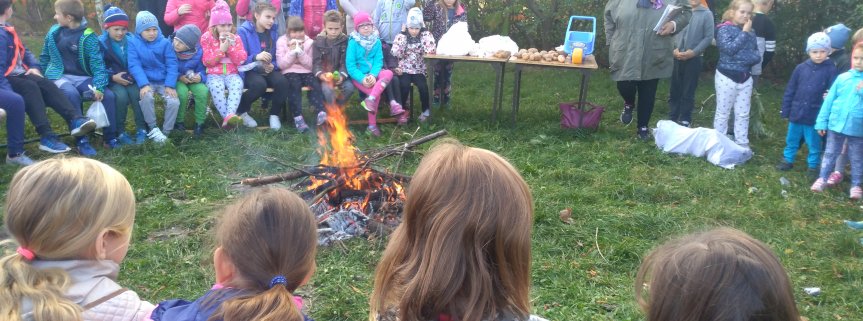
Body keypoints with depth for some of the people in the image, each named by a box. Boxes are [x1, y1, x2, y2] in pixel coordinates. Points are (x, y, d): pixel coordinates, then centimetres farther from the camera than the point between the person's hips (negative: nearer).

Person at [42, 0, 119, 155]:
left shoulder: (88, 36, -6)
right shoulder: (54, 32, 4)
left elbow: (97, 62, -12)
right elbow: (44, 57, 17)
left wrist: (99, 86, -24)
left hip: (83, 78, 0)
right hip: (60, 76, 0)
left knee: (108, 95, -23)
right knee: (72, 94, -34)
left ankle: (110, 137, -9)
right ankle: (81, 141, -29)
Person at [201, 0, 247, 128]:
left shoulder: (235, 38, 9)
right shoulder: (207, 37, 2)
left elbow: (241, 60, 1)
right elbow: (207, 62, -4)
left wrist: (231, 47, -12)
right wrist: (221, 49, -14)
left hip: (232, 73, 2)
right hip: (214, 74, -1)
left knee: (238, 84, -34)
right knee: (216, 87, -36)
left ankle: (230, 115, -48)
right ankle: (228, 116, -41)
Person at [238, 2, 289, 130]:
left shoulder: (273, 33, 10)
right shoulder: (244, 31, -6)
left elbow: (277, 58, 13)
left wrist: (273, 66, -10)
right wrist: (256, 57, -28)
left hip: (268, 70, 4)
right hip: (249, 70, -4)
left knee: (282, 82, -28)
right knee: (260, 84, -36)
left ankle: (274, 114, -4)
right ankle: (240, 111, -7)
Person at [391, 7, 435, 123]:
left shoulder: (426, 35, 2)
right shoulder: (401, 36, 3)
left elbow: (431, 51, -13)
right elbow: (396, 54, -10)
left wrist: (424, 36, -12)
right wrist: (403, 37, -11)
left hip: (420, 70, 0)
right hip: (405, 70, 0)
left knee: (423, 86, -27)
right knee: (404, 85, -29)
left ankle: (426, 110, -4)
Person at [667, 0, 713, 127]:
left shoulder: (706, 14, -4)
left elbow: (709, 37, -4)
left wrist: (693, 52, -13)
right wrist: (675, 49, -8)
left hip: (694, 58, -2)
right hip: (678, 57, 2)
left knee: (688, 91, 5)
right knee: (675, 89, 10)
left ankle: (685, 120, 16)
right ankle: (672, 118, 21)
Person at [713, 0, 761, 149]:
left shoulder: (750, 32, 8)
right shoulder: (724, 28, -8)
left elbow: (757, 56, 5)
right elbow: (729, 49, -23)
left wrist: (747, 58, -16)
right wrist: (744, 33, -16)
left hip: (745, 78, 5)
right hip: (727, 76, -5)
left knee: (743, 114, 9)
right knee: (722, 113, 4)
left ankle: (742, 144, 17)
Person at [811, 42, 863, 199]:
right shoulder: (842, 78, -1)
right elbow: (829, 100, 3)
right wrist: (822, 122, 2)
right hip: (836, 124, 1)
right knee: (830, 154, 14)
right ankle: (822, 179, 27)